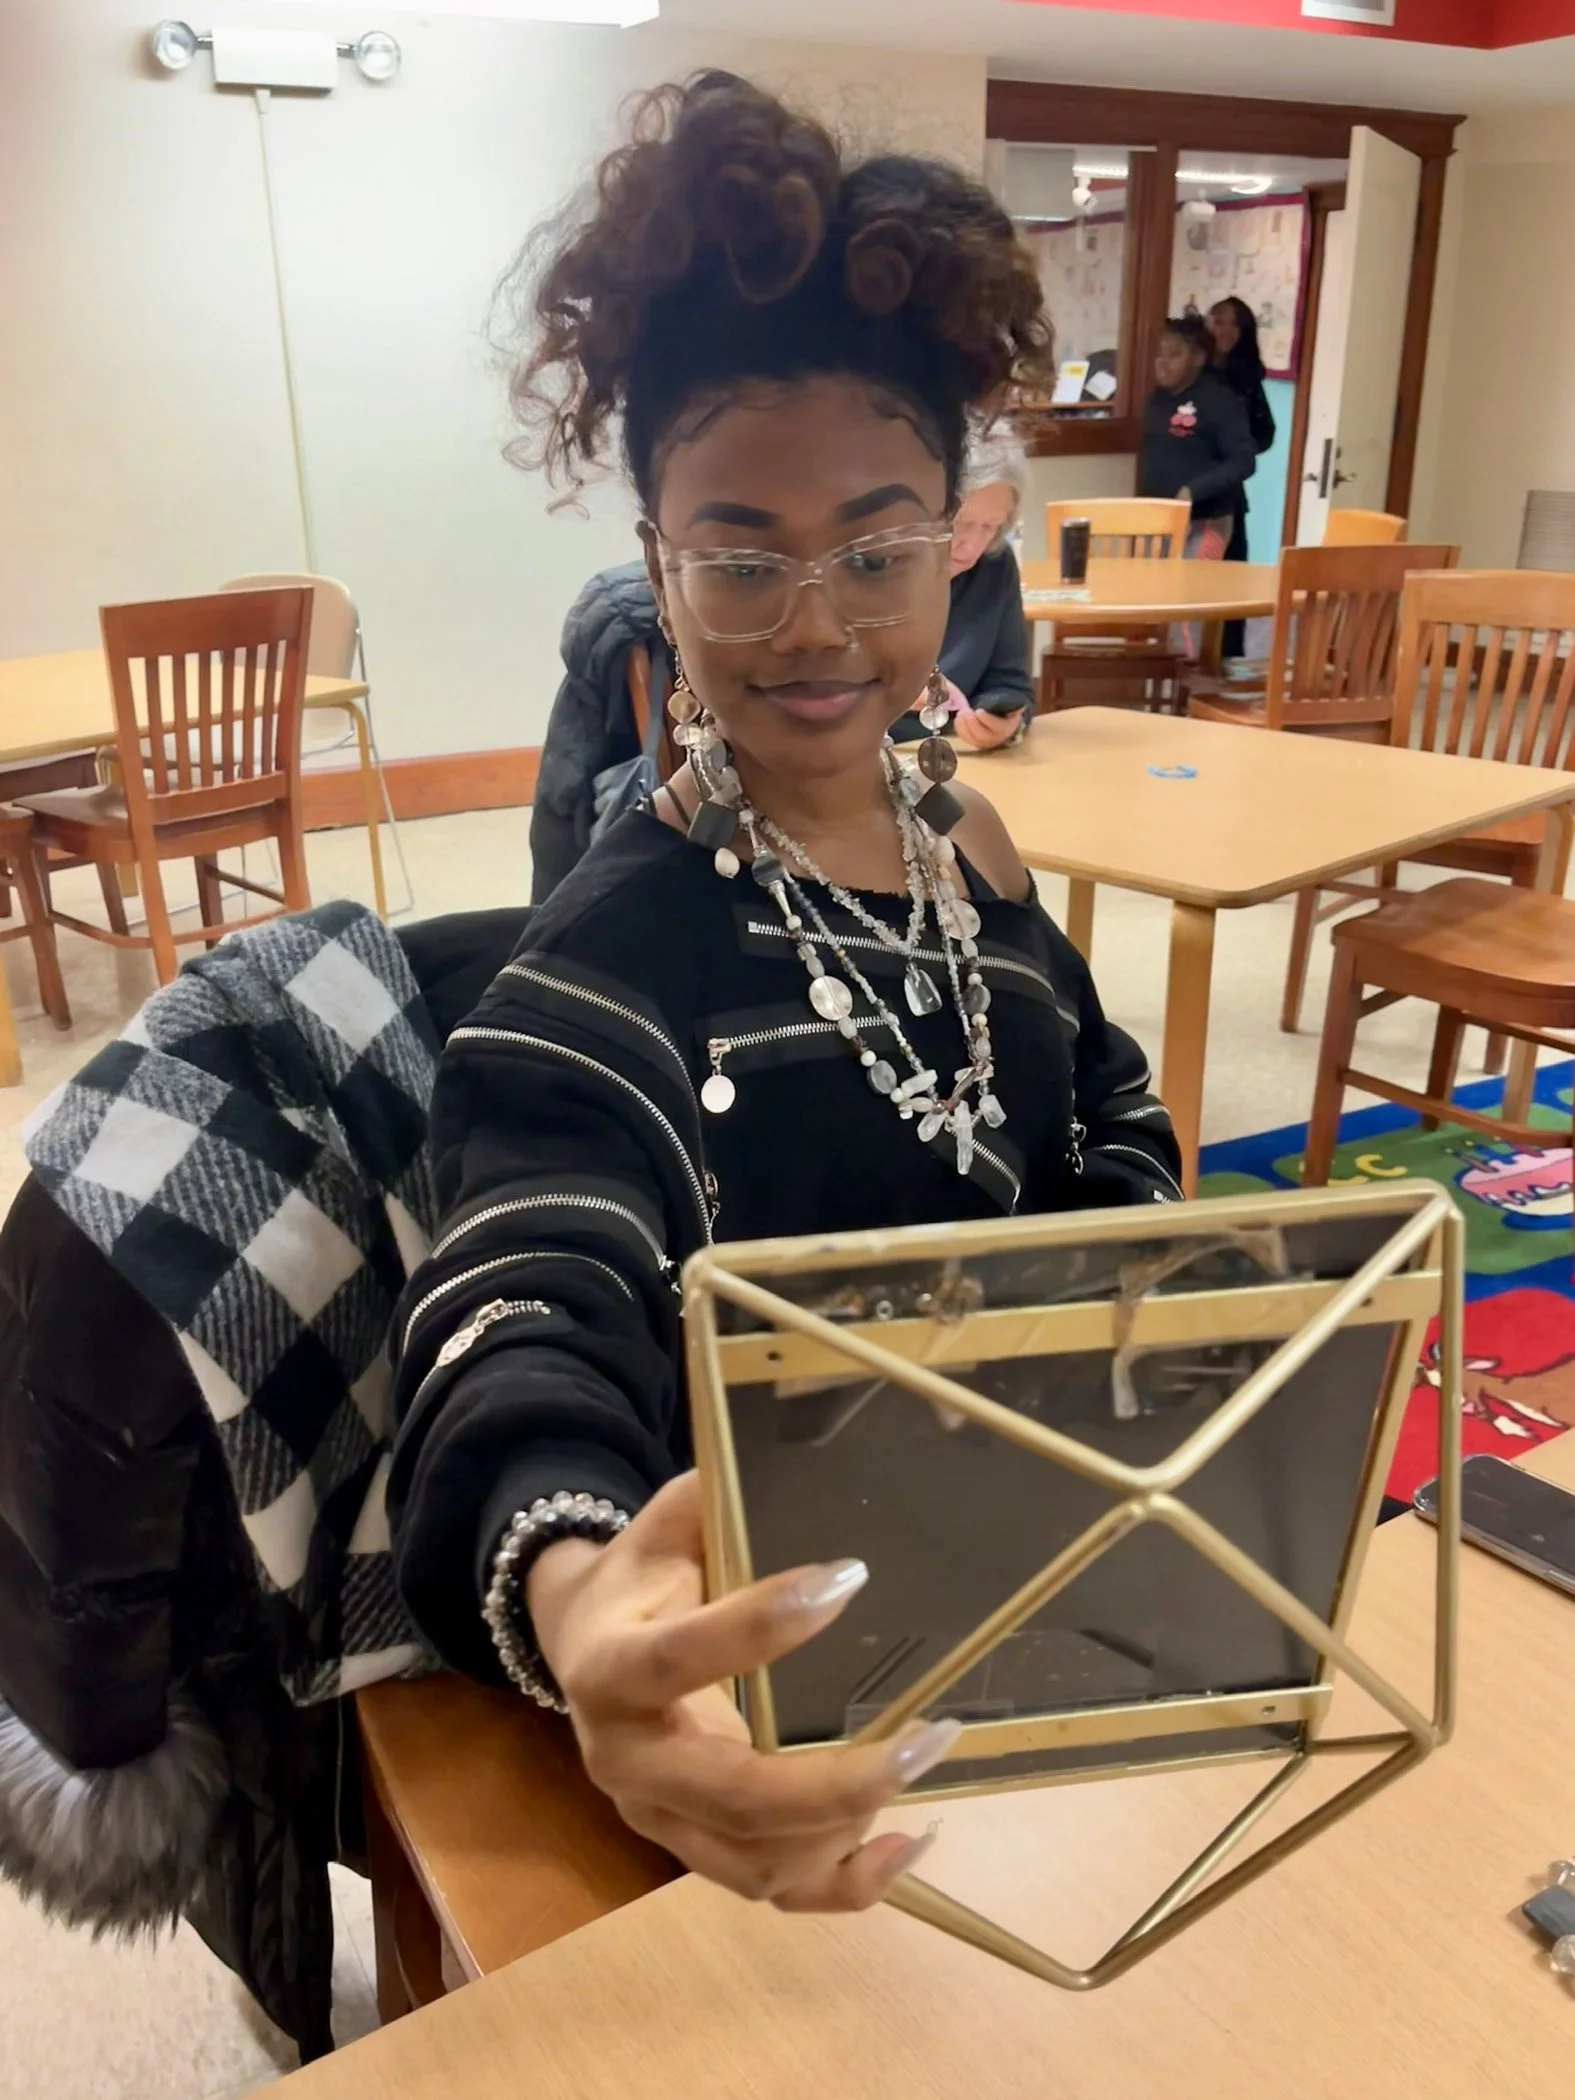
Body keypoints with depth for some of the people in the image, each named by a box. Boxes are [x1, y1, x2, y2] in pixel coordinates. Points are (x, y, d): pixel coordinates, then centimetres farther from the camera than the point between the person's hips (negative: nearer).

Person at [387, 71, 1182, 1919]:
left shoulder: (958, 836, -4)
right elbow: (524, 1317, -42)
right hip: (784, 1670, -6)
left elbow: (1107, 1114, 9)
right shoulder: (619, 948, -25)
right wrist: (579, 1600, -65)